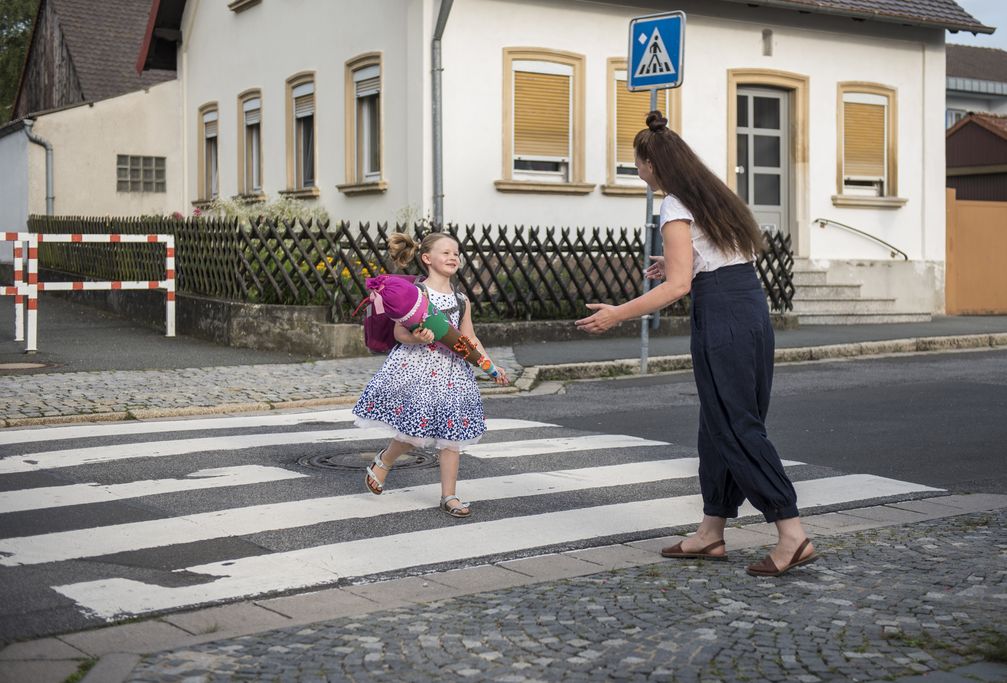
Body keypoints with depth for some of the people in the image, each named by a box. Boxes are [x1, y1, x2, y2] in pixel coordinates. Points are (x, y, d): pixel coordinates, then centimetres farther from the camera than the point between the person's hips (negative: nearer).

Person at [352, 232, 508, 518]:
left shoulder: (461, 300, 9)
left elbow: (470, 339, 13)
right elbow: (399, 332, -9)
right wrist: (416, 339, -30)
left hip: (450, 370, 5)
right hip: (415, 367, -5)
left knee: (452, 432, 2)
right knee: (414, 429, -5)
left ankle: (449, 495, 10)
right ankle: (382, 462, 27)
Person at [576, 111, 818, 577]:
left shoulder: (676, 207, -9)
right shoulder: (715, 194, 17)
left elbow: (679, 285, -17)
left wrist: (616, 314, -15)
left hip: (720, 316, -9)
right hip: (754, 309, 9)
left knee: (737, 427, -4)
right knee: (719, 423, 14)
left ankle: (792, 537, -6)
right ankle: (711, 533, 22)